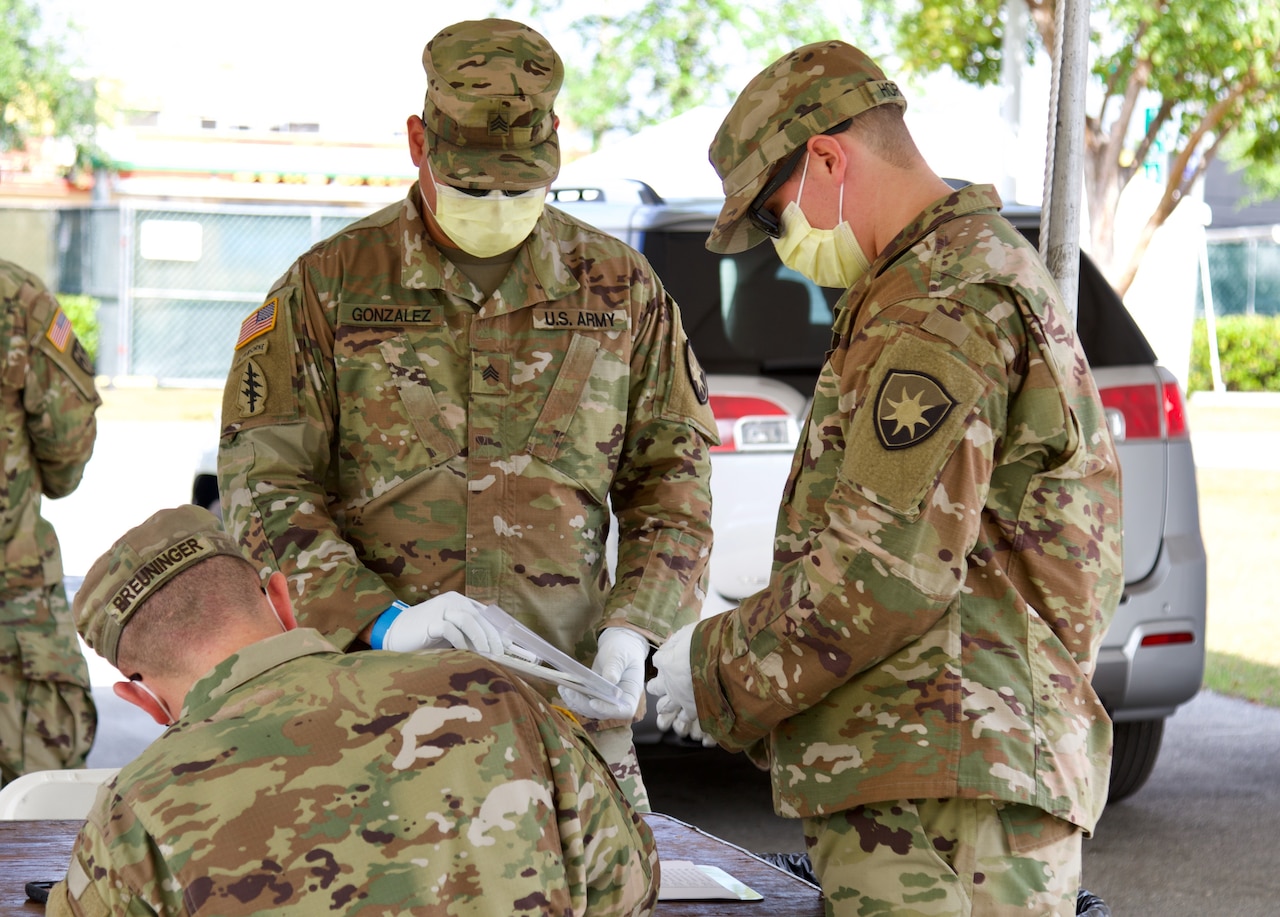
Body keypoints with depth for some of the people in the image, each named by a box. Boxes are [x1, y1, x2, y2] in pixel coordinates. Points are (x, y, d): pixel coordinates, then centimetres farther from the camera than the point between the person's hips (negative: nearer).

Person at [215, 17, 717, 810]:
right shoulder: (329, 285, 4)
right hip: (377, 689, -1)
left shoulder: (621, 287, 10)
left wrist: (631, 626, -4)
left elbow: (672, 474, 13)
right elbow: (263, 483, -1)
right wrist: (380, 620, -15)